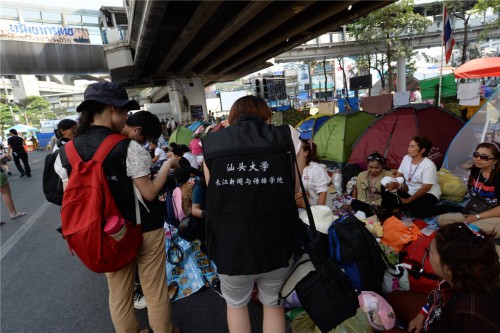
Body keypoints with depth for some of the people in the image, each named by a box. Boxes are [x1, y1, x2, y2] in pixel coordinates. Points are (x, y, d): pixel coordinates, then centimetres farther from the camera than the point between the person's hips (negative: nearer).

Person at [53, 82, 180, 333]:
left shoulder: (66, 153, -3)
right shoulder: (127, 147, -20)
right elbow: (150, 193, -15)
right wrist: (168, 165, -3)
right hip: (143, 230, -5)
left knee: (118, 295, 21)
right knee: (155, 291, 15)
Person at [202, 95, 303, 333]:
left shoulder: (212, 143, -5)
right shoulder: (287, 136, -6)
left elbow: (213, 193, -1)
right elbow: (295, 188, 1)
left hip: (230, 248, 0)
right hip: (276, 246, 1)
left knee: (235, 304, 30)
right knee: (273, 304, 29)